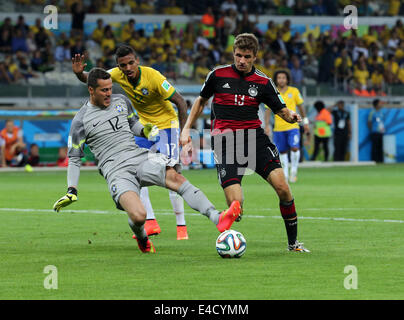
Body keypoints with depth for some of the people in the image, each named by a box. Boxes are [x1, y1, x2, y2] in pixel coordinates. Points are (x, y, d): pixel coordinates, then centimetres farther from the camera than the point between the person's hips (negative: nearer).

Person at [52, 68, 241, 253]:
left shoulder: (121, 101, 14)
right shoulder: (80, 121, 1)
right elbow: (74, 158, 7)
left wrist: (144, 131, 9)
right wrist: (71, 191, -2)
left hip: (140, 158, 4)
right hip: (116, 172, -4)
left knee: (175, 177, -27)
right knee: (139, 217, -27)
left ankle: (217, 218, -40)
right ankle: (142, 239, 11)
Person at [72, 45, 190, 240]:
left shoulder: (153, 77, -28)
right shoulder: (118, 74, -13)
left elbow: (180, 102, -22)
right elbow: (92, 80, -4)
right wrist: (80, 73, -28)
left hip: (166, 124, -6)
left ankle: (181, 226, -9)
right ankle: (151, 223, -2)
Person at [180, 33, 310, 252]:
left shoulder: (263, 82, 7)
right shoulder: (218, 75, 5)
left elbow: (282, 110, 9)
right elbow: (201, 101, 20)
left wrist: (291, 116, -15)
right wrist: (186, 129, 14)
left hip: (254, 136, 2)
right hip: (224, 141, -2)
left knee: (282, 187, -16)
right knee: (235, 203, -19)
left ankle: (293, 242, 0)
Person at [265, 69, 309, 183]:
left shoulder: (294, 91, 1)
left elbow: (300, 106, 10)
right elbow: (268, 110, 1)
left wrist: (305, 122, 12)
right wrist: (267, 126, -7)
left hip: (293, 126, -1)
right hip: (278, 128, 1)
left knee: (295, 148, -17)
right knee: (283, 151, 6)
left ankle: (294, 171, -1)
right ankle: (285, 174, 18)